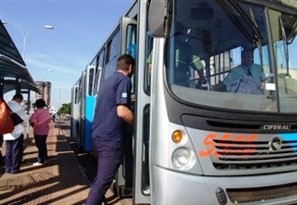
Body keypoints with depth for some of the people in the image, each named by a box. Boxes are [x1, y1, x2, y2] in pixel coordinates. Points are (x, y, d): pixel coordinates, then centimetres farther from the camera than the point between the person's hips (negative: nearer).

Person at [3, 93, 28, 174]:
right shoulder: (17, 106, -13)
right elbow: (24, 118, -7)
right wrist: (28, 117, 12)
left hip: (7, 132, 7)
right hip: (16, 132, -6)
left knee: (8, 151, 13)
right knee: (16, 151, 3)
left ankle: (8, 168, 19)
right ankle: (14, 169, 8)